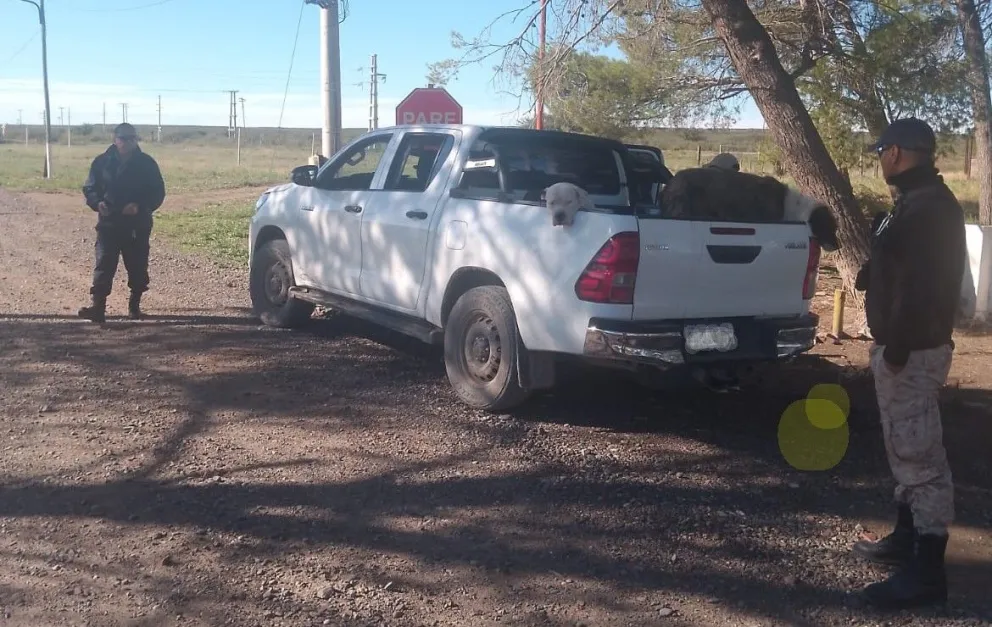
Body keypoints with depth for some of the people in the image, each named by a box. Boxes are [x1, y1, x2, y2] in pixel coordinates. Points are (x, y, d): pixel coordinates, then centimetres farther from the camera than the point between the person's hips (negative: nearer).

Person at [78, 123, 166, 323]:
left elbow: (158, 192, -1)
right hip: (109, 223, 0)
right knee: (104, 265, -8)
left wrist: (140, 206, -17)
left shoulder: (147, 163, 0)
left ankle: (134, 305, 23)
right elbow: (89, 188, 8)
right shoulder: (102, 162, 4)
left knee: (137, 266, 8)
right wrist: (98, 203, -13)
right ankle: (98, 306, -12)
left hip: (138, 225, 0)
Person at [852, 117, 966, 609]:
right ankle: (907, 539, 32)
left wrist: (897, 347, -25)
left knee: (920, 455, -6)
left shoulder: (929, 207, -19)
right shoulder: (919, 201, 15)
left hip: (913, 349, -11)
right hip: (904, 345, 11)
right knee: (905, 450, 19)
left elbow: (919, 286, -26)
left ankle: (927, 570, 0)